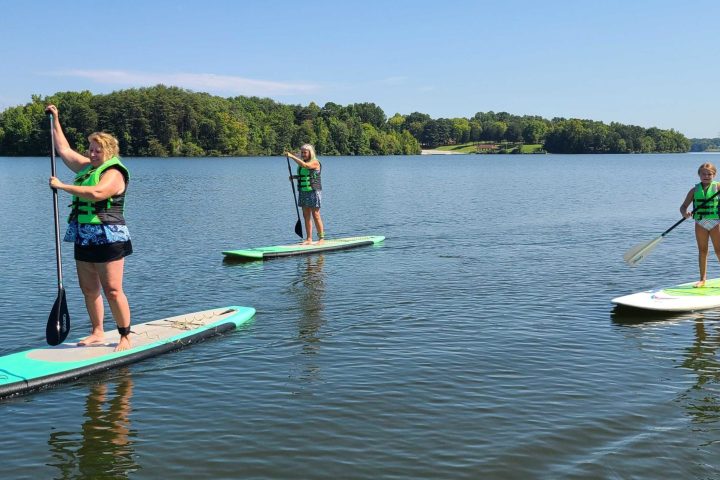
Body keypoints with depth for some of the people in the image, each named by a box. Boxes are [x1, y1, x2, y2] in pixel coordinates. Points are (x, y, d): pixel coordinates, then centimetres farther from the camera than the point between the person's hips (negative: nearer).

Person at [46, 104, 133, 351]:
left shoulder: (113, 173, -10)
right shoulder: (87, 167, 17)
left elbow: (96, 193, -27)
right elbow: (64, 149, 27)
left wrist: (62, 186, -20)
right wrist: (55, 120, 25)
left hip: (108, 238, -9)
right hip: (84, 238, 9)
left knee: (112, 291, -9)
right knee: (89, 290, 11)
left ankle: (125, 337, -2)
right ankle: (98, 333, 21)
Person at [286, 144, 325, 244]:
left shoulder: (315, 162, -10)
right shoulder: (302, 162, 15)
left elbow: (304, 165, -28)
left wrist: (292, 156, -28)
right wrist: (294, 177, 6)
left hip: (314, 191, -8)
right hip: (303, 192, 8)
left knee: (316, 216, -6)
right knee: (306, 216, 6)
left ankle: (321, 238, 1)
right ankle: (309, 239, 9)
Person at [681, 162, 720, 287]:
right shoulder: (695, 190, 5)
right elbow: (683, 206, 4)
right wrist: (684, 213, -18)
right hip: (700, 223, 2)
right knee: (702, 251, 8)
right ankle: (703, 279, 15)